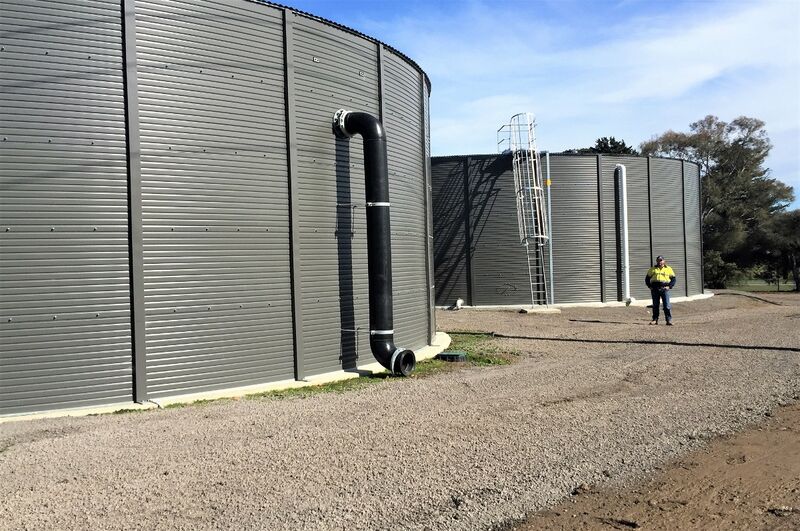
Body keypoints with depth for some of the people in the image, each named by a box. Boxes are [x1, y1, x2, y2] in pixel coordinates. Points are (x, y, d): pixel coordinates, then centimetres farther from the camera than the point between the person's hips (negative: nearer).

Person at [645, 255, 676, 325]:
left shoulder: (668, 269, 10)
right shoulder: (652, 269, 13)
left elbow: (673, 279, 10)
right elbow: (647, 278, 16)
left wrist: (669, 286, -4)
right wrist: (650, 286, 3)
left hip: (664, 288, -2)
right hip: (655, 289, 2)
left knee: (667, 305, -7)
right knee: (655, 305, 5)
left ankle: (669, 320, -4)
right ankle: (655, 319, 11)